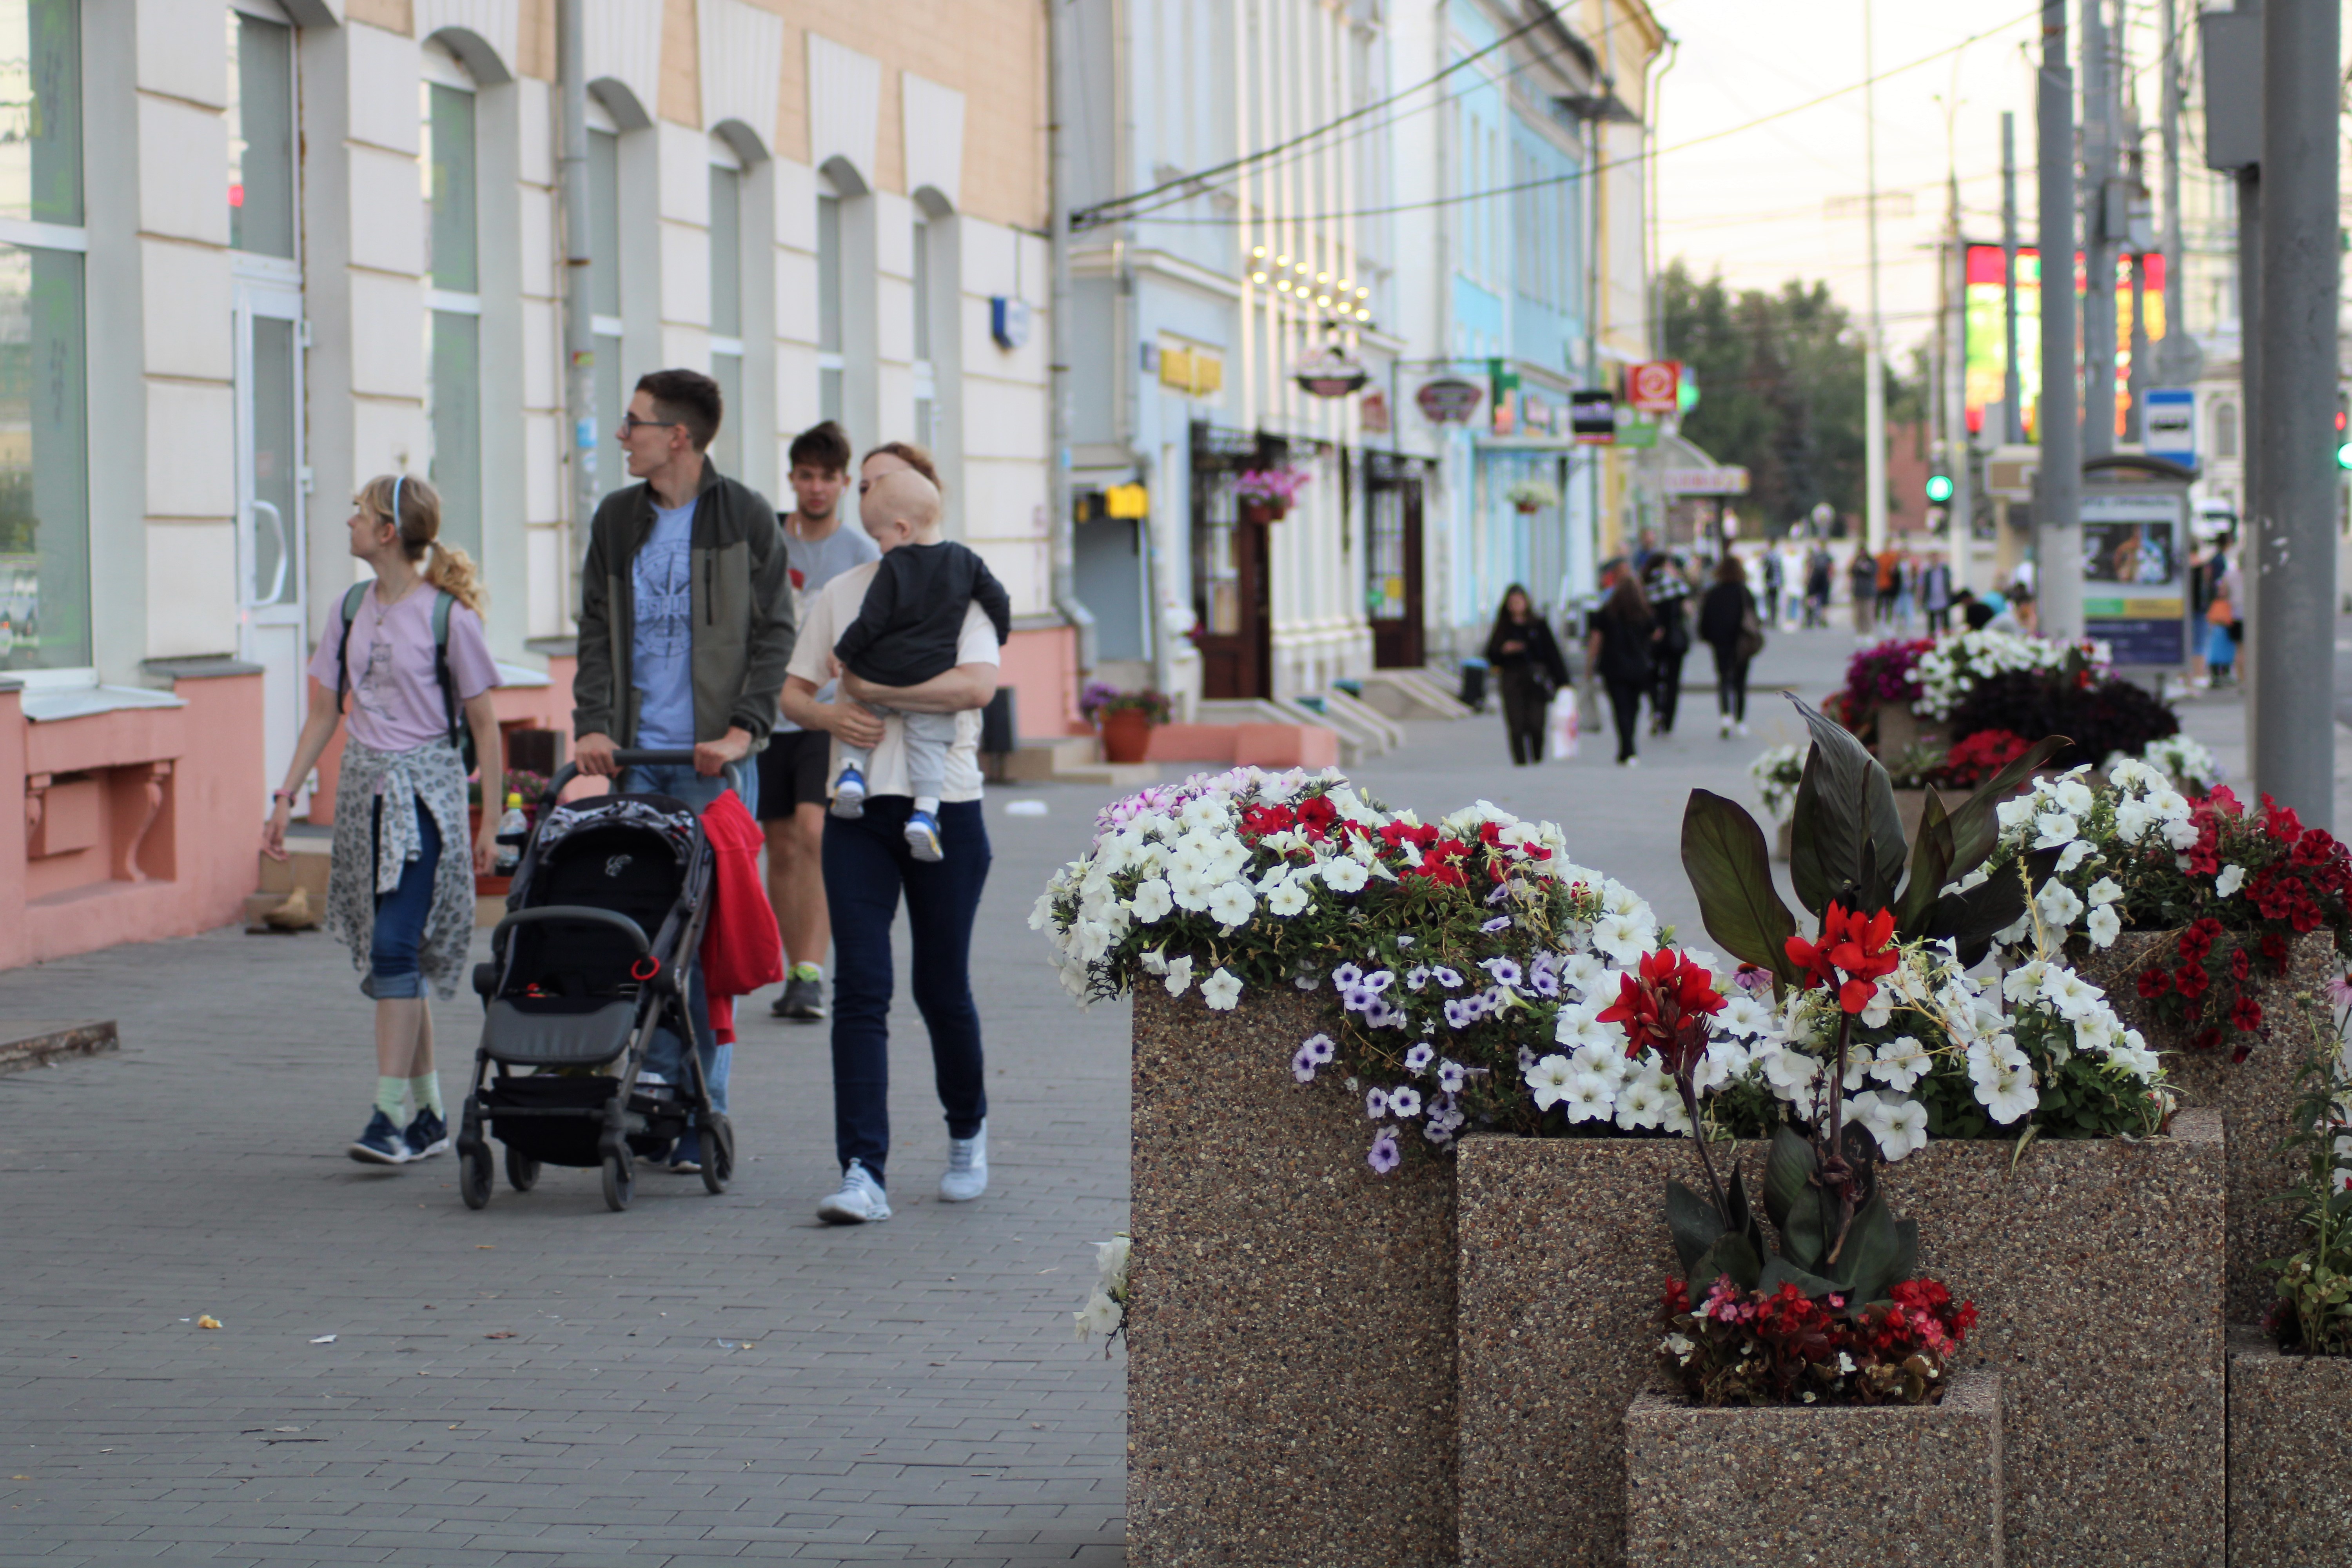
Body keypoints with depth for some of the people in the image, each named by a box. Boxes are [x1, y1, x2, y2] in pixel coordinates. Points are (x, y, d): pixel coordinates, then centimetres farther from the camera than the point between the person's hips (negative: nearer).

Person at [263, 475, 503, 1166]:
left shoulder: (447, 615, -8)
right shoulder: (353, 610, 9)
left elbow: (483, 725, -4)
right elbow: (323, 713, 15)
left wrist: (491, 822, -5)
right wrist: (285, 796, 8)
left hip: (424, 785, -6)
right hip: (363, 783, 7)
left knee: (395, 947, -15)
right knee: (388, 953, 8)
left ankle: (390, 1115, -16)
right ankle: (429, 1113, 16)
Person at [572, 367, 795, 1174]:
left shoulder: (746, 518, 0)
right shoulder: (616, 520, 11)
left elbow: (773, 633, -1)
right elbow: (597, 630, 12)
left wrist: (744, 728, -13)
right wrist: (593, 723, -3)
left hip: (715, 755, -4)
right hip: (634, 753, 4)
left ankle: (702, 1111, 3)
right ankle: (656, 1074, 9)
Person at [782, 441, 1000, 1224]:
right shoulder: (839, 594, 14)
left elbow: (978, 685, -14)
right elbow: (792, 692, 16)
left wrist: (873, 688, -13)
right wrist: (830, 715, -6)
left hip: (945, 805, -3)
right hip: (858, 806, 3)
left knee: (942, 988, 5)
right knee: (860, 989, -9)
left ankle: (968, 1131, 31)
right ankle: (863, 1173, -14)